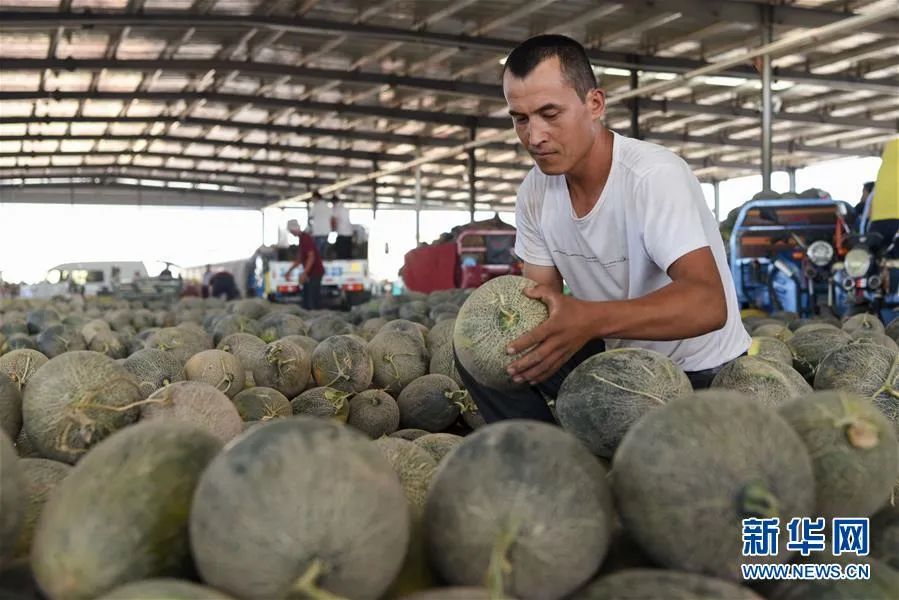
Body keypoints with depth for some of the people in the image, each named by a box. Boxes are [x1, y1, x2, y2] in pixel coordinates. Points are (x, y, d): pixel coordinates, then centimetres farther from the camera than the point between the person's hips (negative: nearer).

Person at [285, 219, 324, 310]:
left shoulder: (306, 239, -16)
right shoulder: (302, 239, 15)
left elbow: (312, 257, -23)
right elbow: (299, 259, 23)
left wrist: (304, 273, -27)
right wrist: (289, 271, 26)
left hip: (315, 273, -10)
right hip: (310, 273, 10)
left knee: (314, 301, -10)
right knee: (306, 301, 13)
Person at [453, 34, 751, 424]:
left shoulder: (655, 175, -25)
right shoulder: (534, 192, -4)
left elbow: (708, 303, -36)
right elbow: (542, 299, -1)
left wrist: (591, 319, -51)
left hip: (703, 372, -5)